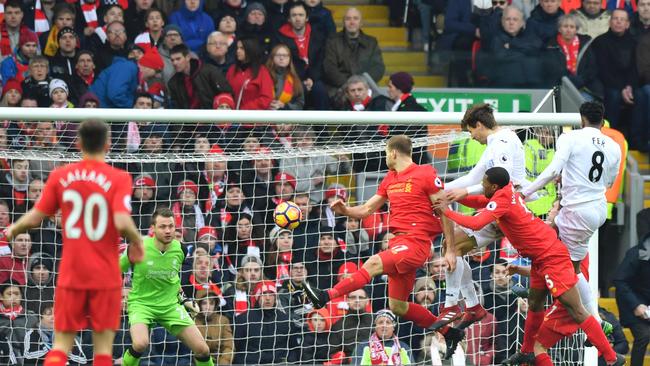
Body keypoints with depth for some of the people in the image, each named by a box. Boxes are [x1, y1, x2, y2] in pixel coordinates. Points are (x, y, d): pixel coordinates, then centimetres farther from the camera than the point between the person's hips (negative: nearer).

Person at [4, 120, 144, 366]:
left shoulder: (60, 176, 0)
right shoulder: (119, 178, -8)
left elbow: (35, 217, 3)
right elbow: (122, 222, -20)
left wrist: (13, 230, 23)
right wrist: (138, 242, 0)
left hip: (70, 274, 2)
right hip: (105, 276, -2)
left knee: (61, 344, 8)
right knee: (103, 346, 4)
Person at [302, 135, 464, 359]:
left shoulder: (426, 174, -3)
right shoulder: (390, 180, 19)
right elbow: (366, 210, 22)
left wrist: (451, 250, -8)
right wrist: (345, 210, 0)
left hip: (416, 242, -9)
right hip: (398, 241, 9)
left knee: (374, 263, -30)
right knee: (398, 306, 9)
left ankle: (326, 296, -42)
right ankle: (449, 332, 21)